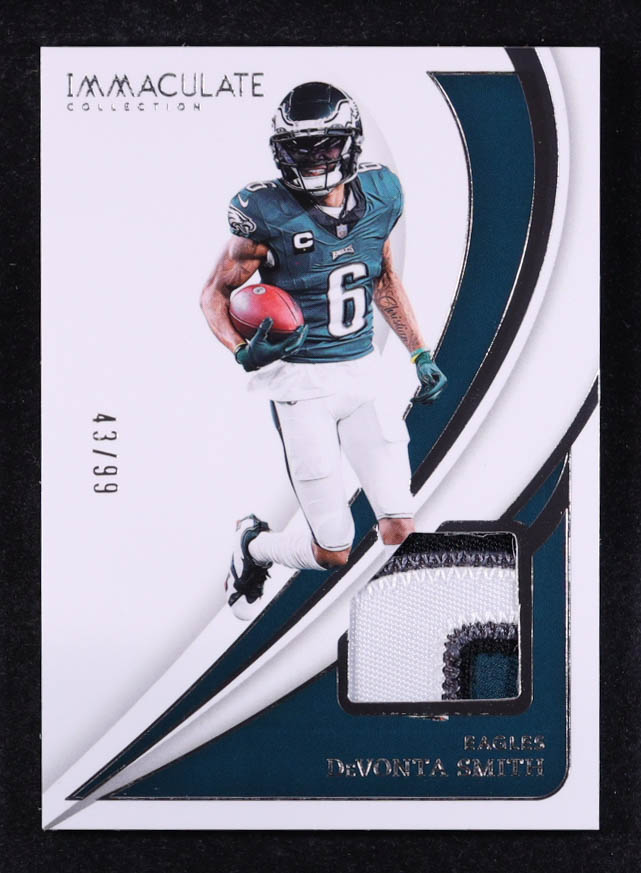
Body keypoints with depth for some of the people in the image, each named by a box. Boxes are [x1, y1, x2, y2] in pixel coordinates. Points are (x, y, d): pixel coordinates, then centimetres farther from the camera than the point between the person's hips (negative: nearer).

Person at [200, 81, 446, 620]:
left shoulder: (380, 195, 1)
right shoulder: (269, 213, -13)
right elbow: (215, 295, -4)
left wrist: (421, 354, 17)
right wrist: (245, 354, -22)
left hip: (365, 373, 5)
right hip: (301, 381, -4)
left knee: (401, 533, -1)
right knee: (333, 552, 1)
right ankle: (255, 546, 34)